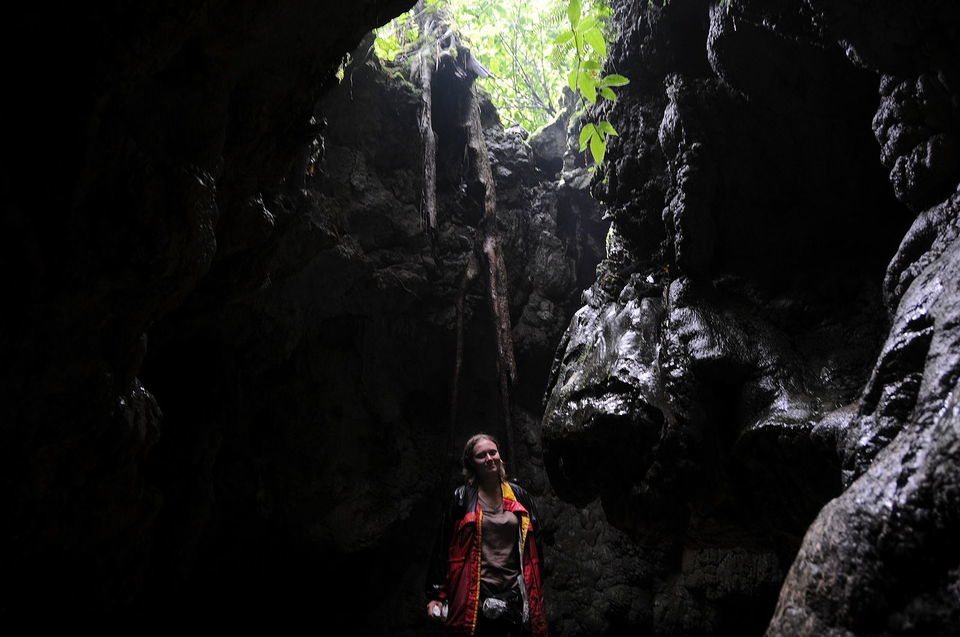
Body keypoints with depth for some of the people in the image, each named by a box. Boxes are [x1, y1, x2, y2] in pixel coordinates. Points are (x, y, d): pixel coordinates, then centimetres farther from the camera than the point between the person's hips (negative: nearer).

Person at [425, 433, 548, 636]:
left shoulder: (519, 496, 7)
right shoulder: (462, 498, -2)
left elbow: (534, 545, 11)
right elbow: (443, 547, -2)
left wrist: (536, 592, 10)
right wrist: (436, 594, -5)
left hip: (515, 594, 3)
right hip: (476, 597, -3)